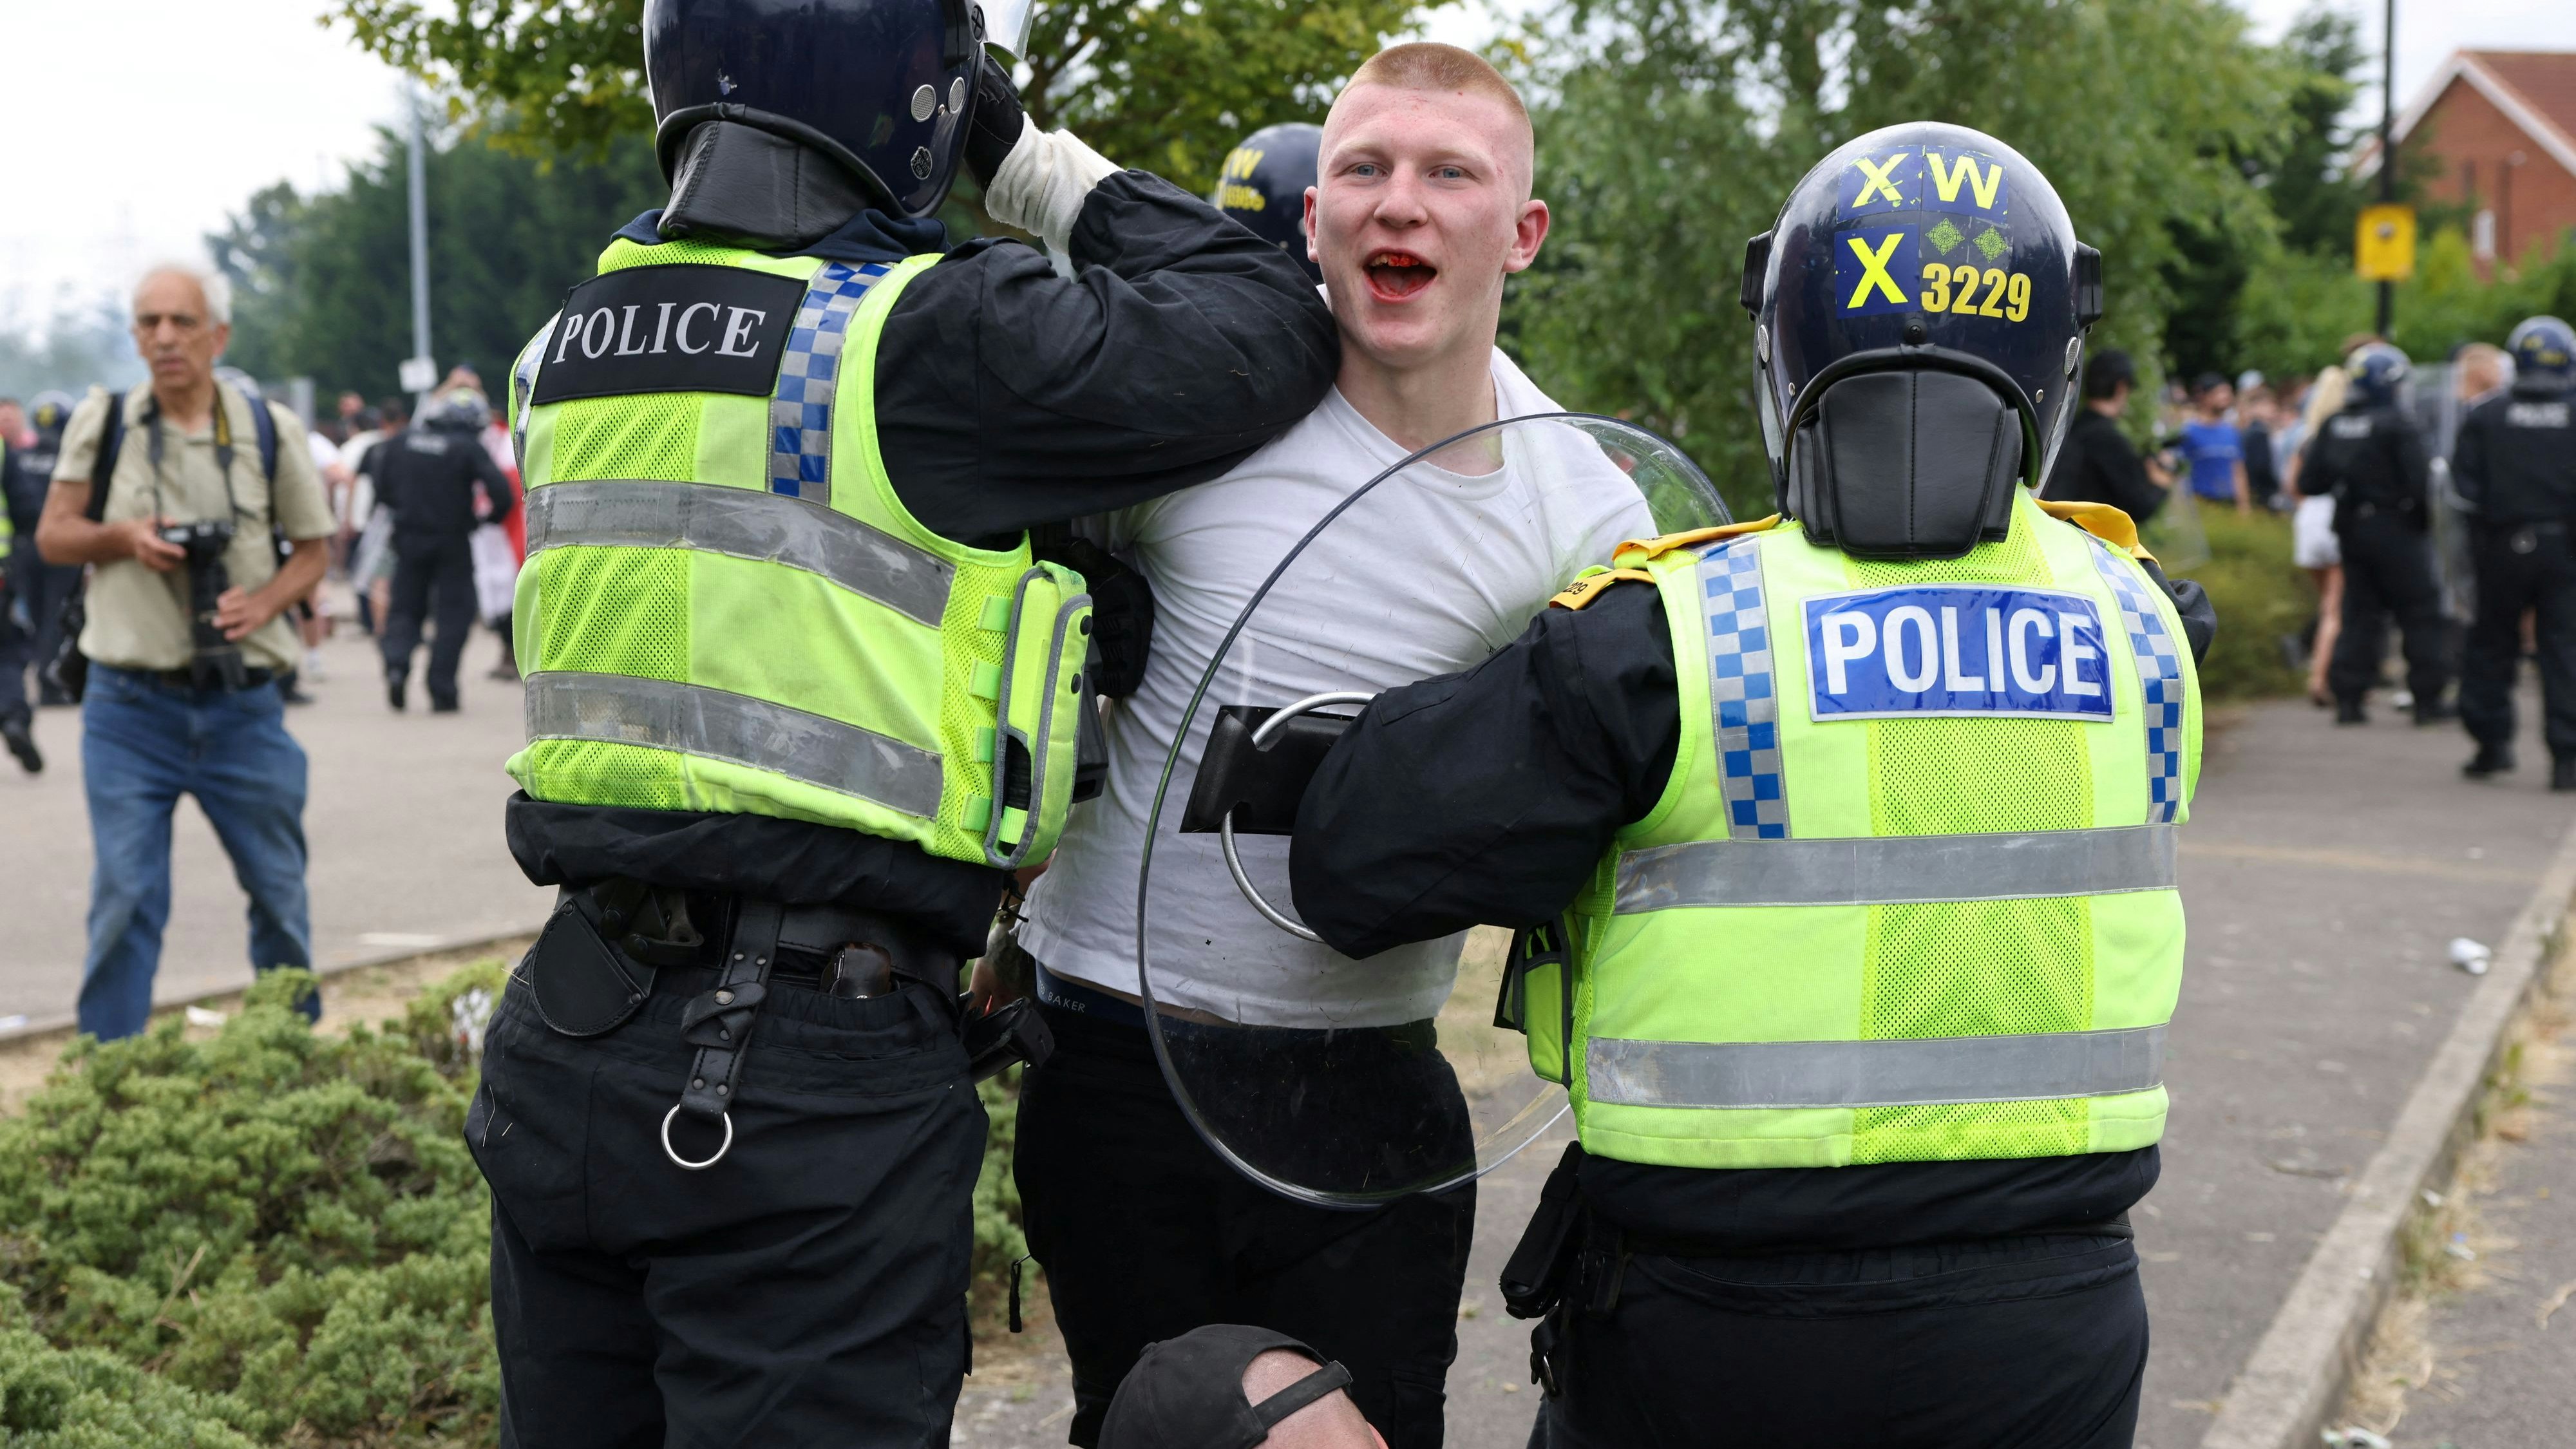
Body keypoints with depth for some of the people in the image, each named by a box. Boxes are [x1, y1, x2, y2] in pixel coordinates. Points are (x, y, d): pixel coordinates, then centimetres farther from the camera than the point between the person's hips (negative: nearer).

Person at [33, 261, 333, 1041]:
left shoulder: (269, 430, 2)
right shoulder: (102, 421, 2)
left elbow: (312, 549, 9)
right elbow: (53, 535, 7)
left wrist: (263, 602, -11)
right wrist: (124, 538, -13)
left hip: (243, 705, 1)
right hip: (130, 706, -1)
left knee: (280, 892, 10)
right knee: (124, 899, -2)